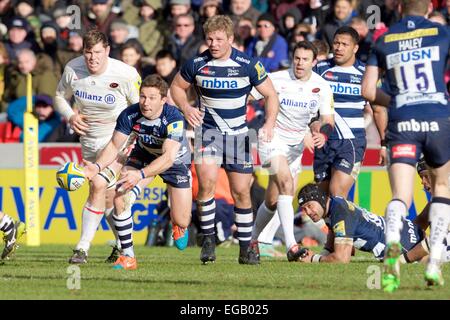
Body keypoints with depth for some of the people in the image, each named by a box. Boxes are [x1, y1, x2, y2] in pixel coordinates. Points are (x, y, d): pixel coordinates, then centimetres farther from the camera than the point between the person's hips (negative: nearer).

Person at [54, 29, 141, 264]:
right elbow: (60, 97, 10)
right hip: (88, 137, 5)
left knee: (98, 185, -22)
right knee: (107, 197, 8)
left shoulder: (125, 74, -21)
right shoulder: (72, 69, -9)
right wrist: (70, 116, -8)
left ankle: (83, 248, -15)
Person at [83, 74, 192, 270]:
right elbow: (114, 145, -16)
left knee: (181, 222, -4)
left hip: (176, 160, -3)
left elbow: (168, 158, -44)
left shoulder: (174, 118, -37)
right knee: (120, 198, -22)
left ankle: (179, 225, 39)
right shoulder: (130, 115, -26)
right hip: (144, 155, 3)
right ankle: (128, 257, -11)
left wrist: (140, 175, -56)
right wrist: (97, 166, -35)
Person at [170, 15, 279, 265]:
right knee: (207, 181, -23)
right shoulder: (197, 64, -6)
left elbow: (271, 95, 0)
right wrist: (186, 108, -9)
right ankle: (208, 238, -8)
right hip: (208, 129, 0)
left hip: (238, 133, 0)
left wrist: (270, 123, -16)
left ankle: (246, 248, 16)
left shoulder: (249, 65, -10)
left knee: (241, 191, 2)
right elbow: (177, 87, 11)